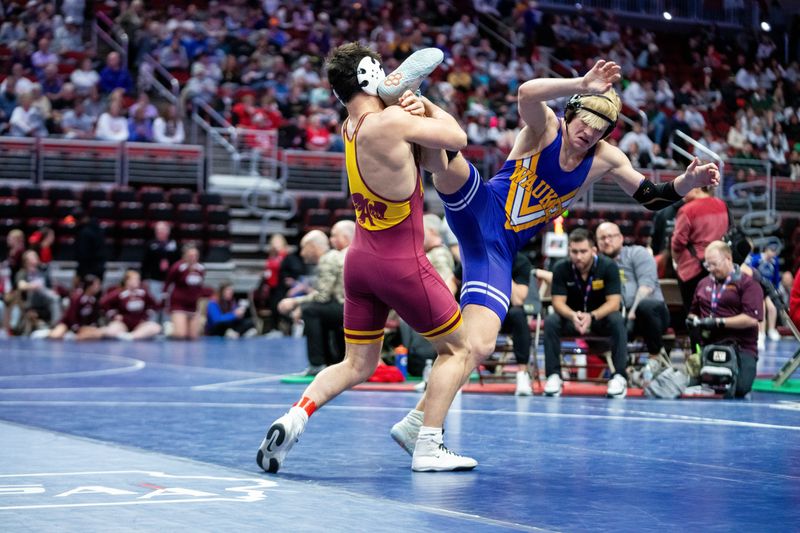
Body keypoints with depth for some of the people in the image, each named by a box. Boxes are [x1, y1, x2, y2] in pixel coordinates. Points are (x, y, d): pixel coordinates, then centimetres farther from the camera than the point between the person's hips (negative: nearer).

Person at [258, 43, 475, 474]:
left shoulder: (349, 127, 5)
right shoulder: (390, 121, -18)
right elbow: (457, 138, -8)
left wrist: (412, 106, -3)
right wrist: (425, 106, 7)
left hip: (360, 258, 7)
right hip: (401, 262, -7)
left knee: (356, 365, 17)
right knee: (457, 348, 11)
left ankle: (296, 416, -4)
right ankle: (428, 447, 5)